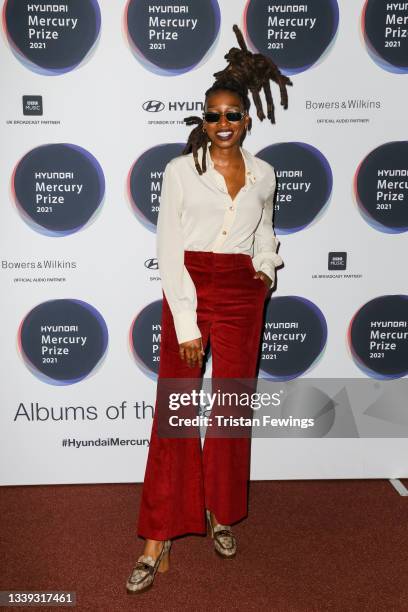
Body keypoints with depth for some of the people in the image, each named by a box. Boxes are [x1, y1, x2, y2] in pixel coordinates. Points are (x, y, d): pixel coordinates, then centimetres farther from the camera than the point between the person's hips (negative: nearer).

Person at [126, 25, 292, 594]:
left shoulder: (263, 175, 8)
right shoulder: (181, 170, -2)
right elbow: (169, 249, -7)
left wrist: (266, 264, 3)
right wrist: (186, 324, -12)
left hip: (242, 295, 3)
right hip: (187, 291, -3)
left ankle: (221, 513, 30)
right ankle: (159, 538, 8)